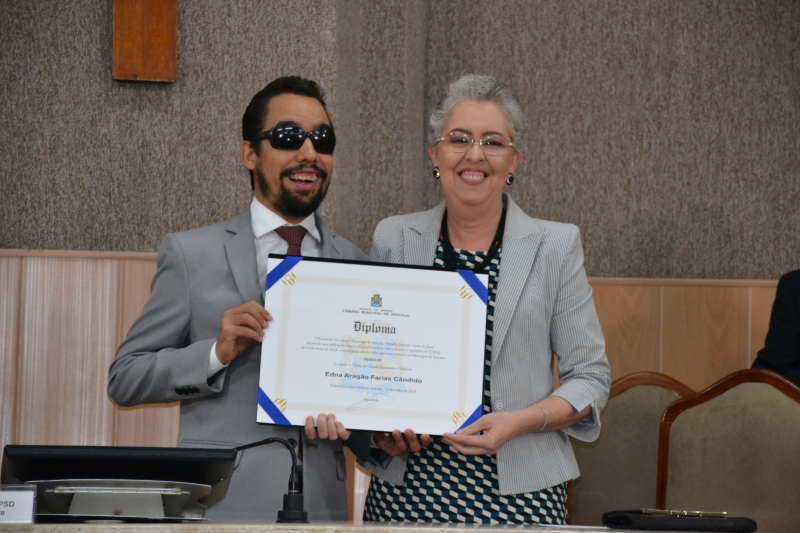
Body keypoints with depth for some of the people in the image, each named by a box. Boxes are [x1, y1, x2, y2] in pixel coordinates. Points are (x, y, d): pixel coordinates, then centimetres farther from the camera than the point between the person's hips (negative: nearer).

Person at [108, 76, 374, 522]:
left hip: (322, 500, 3)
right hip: (222, 502, -3)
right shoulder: (191, 253, 2)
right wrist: (217, 353, -15)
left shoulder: (357, 264, 9)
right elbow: (125, 377, 0)